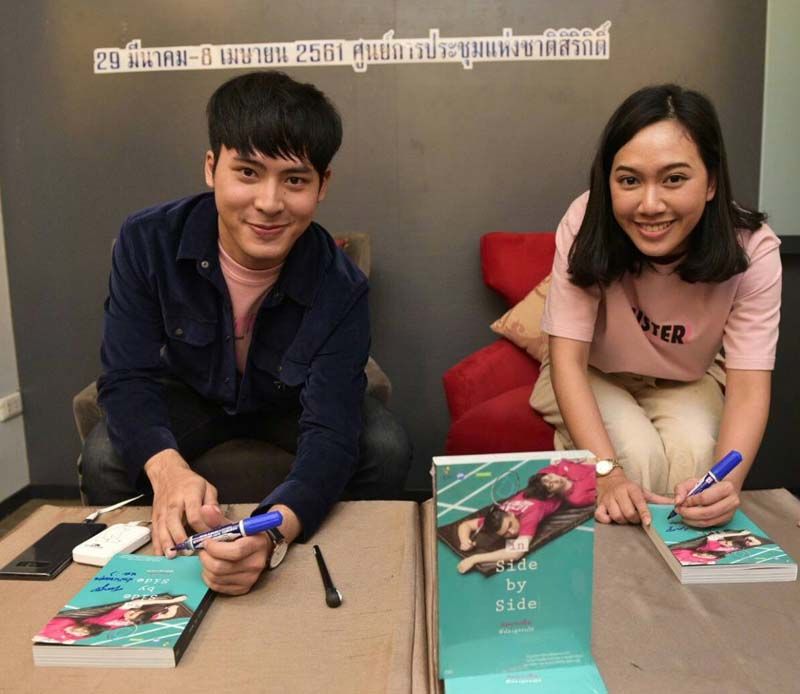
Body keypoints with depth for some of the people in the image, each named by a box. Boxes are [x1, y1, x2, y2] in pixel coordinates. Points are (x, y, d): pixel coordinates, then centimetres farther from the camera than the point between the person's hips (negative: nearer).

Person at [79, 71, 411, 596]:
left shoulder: (340, 288, -32)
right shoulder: (148, 241, -28)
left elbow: (331, 433, -39)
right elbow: (128, 377, -26)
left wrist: (272, 531, -61)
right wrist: (168, 468, -49)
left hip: (292, 402, 0)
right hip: (190, 394, 1)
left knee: (386, 449, -24)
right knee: (104, 460, -25)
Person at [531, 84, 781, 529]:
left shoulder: (752, 250, -26)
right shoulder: (587, 224, -31)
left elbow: (748, 387, -27)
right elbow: (568, 360, -29)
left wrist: (727, 481, -48)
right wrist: (608, 475, -43)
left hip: (688, 382, 2)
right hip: (593, 376, -1)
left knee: (694, 455, -27)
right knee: (634, 454, -28)